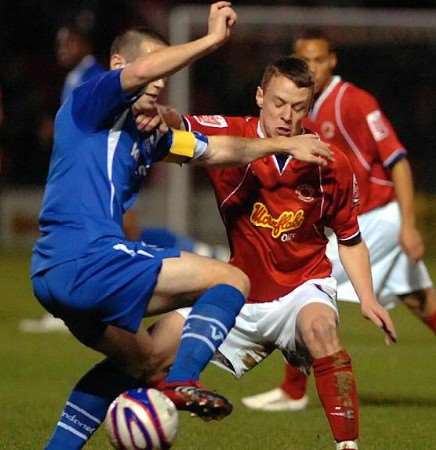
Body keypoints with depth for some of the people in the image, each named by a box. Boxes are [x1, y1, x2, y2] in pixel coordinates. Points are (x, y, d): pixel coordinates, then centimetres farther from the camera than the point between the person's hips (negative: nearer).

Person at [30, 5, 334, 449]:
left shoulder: (144, 135, 21)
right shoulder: (89, 103, -4)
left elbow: (215, 150, 32)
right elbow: (140, 70, -25)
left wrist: (284, 144, 32)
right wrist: (213, 39, -19)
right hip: (88, 260, -10)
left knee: (138, 359, 33)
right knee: (231, 280, -7)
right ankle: (181, 382, -23)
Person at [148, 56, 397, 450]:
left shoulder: (331, 165, -9)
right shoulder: (231, 136, -11)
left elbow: (350, 240, 3)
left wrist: (367, 299, -9)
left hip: (304, 285, -2)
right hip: (242, 295, 3)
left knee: (319, 325, -36)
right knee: (157, 344, -5)